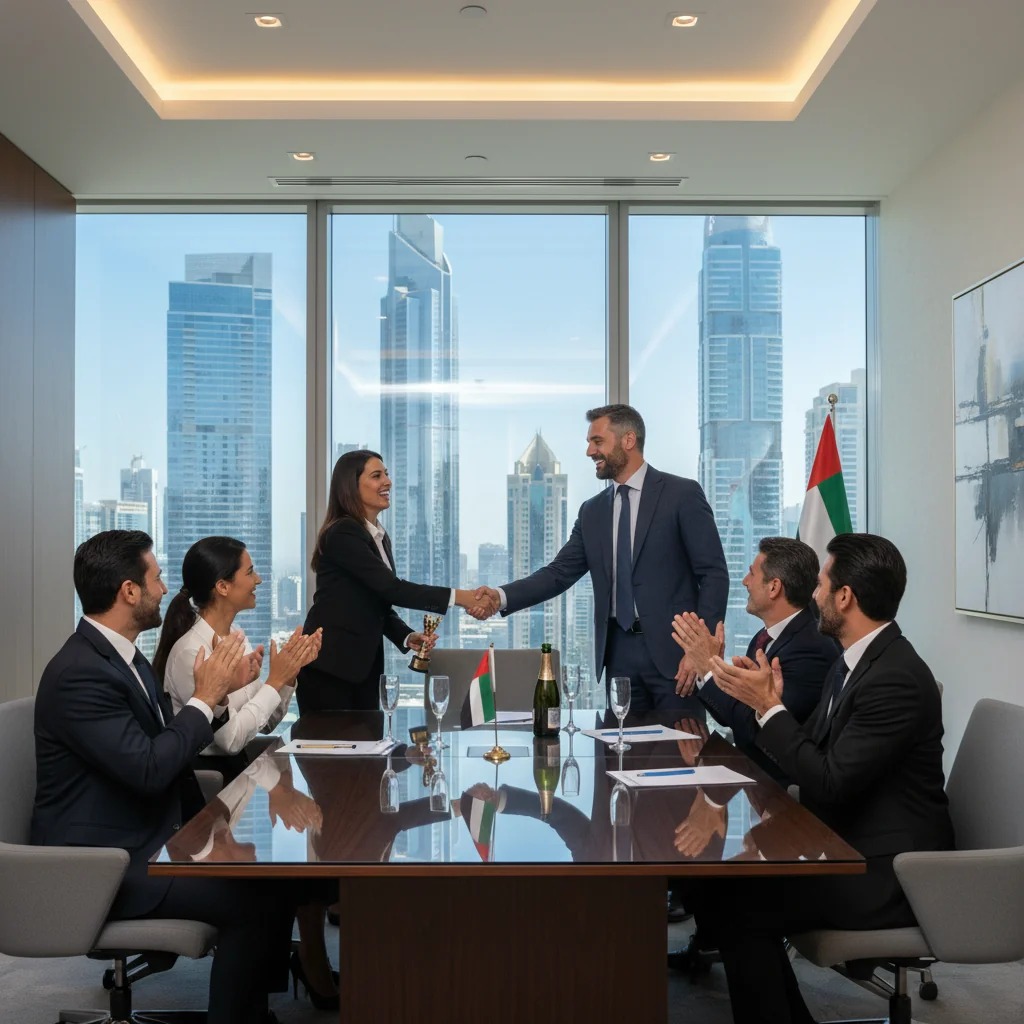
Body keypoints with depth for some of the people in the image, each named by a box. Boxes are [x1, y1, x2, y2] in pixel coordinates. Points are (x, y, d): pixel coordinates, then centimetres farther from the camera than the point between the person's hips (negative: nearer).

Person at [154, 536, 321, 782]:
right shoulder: (190, 651, -19)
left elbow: (266, 723, 7)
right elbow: (231, 739, -19)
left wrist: (289, 674, -7)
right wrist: (275, 680, -16)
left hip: (239, 765, 7)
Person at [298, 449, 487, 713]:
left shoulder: (381, 537, 14)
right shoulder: (342, 533, -14)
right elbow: (391, 588, -22)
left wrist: (409, 637, -2)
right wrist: (456, 597, -23)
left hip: (364, 665, 8)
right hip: (329, 666, -8)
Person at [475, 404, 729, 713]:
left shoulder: (682, 494, -2)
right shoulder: (592, 511, 13)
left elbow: (714, 574, -5)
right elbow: (560, 573, 8)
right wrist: (502, 597, -8)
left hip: (671, 651, -4)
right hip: (619, 652, 5)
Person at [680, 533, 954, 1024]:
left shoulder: (896, 678, -22)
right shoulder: (853, 664, 9)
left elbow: (829, 784, -24)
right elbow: (806, 759, 11)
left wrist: (768, 707, -18)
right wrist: (766, 703, -4)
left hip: (887, 873, -10)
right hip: (847, 845, 10)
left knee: (733, 904, -17)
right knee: (717, 877, 1)